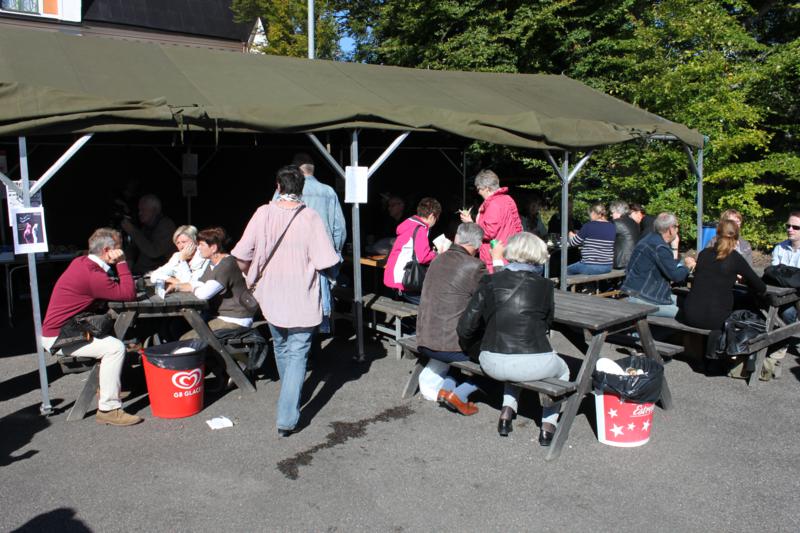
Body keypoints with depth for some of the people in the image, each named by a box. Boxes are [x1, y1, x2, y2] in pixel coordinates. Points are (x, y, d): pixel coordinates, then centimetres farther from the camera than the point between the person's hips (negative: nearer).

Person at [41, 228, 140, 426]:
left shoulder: (82, 262, 5)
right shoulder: (91, 274, -25)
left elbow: (116, 290, 13)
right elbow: (128, 294, -24)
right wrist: (122, 262, -18)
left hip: (61, 329, 10)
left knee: (111, 339, 22)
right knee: (114, 348, -24)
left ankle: (106, 387, 31)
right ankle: (109, 410, -20)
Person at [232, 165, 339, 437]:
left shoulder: (263, 213, -7)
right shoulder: (310, 218, -14)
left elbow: (242, 256, -5)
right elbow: (324, 262, -17)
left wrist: (252, 277, 14)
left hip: (271, 297, 4)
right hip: (302, 301, -4)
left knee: (281, 348, 24)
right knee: (297, 354, 3)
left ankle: (290, 399, 47)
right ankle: (287, 419, -3)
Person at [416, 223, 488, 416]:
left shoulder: (438, 260, 9)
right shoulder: (475, 265, -13)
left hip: (424, 343, 8)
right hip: (450, 346, -8)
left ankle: (446, 387, 19)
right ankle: (460, 394, 2)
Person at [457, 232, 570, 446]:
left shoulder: (490, 282, -1)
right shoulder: (544, 285, -2)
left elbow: (467, 325, 1)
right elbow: (546, 324, 10)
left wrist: (465, 346, 21)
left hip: (492, 363, 3)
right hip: (533, 363, -2)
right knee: (562, 370, 31)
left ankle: (507, 412, 26)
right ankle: (548, 426, 24)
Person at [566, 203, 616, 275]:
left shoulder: (589, 226, -12)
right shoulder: (612, 227, 4)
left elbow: (573, 243, -1)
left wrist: (571, 236, 23)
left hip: (590, 267, -7)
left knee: (567, 270, 18)